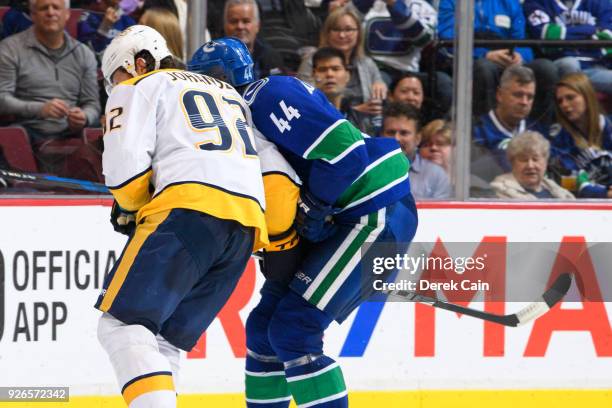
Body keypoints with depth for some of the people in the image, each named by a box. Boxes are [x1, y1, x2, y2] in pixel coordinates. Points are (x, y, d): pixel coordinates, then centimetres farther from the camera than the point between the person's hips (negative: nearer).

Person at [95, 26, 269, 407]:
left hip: (188, 211, -7)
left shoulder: (137, 88, 14)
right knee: (164, 337, 14)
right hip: (247, 223, 7)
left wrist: (131, 207, 16)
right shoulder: (230, 93, 35)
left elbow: (124, 163, -2)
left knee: (124, 324, -10)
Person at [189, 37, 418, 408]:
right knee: (264, 326, 11)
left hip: (377, 216, -10)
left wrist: (310, 209, -14)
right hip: (339, 221, 10)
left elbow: (346, 151, -25)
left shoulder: (270, 95, -16)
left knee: (293, 331, -16)